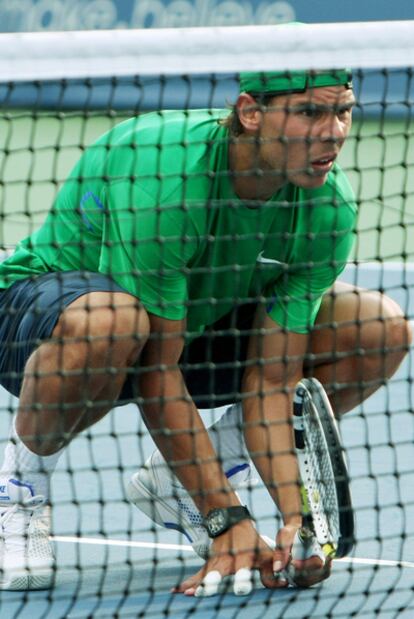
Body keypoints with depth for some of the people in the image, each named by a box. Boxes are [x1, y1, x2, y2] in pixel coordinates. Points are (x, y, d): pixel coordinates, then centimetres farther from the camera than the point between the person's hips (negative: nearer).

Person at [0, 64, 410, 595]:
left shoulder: (329, 205, -18)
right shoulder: (160, 173, -35)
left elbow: (272, 379, -16)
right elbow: (155, 373, -31)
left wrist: (297, 517, -31)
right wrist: (226, 520, -32)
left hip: (194, 328, 7)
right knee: (107, 323, -44)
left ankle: (178, 480, 4)